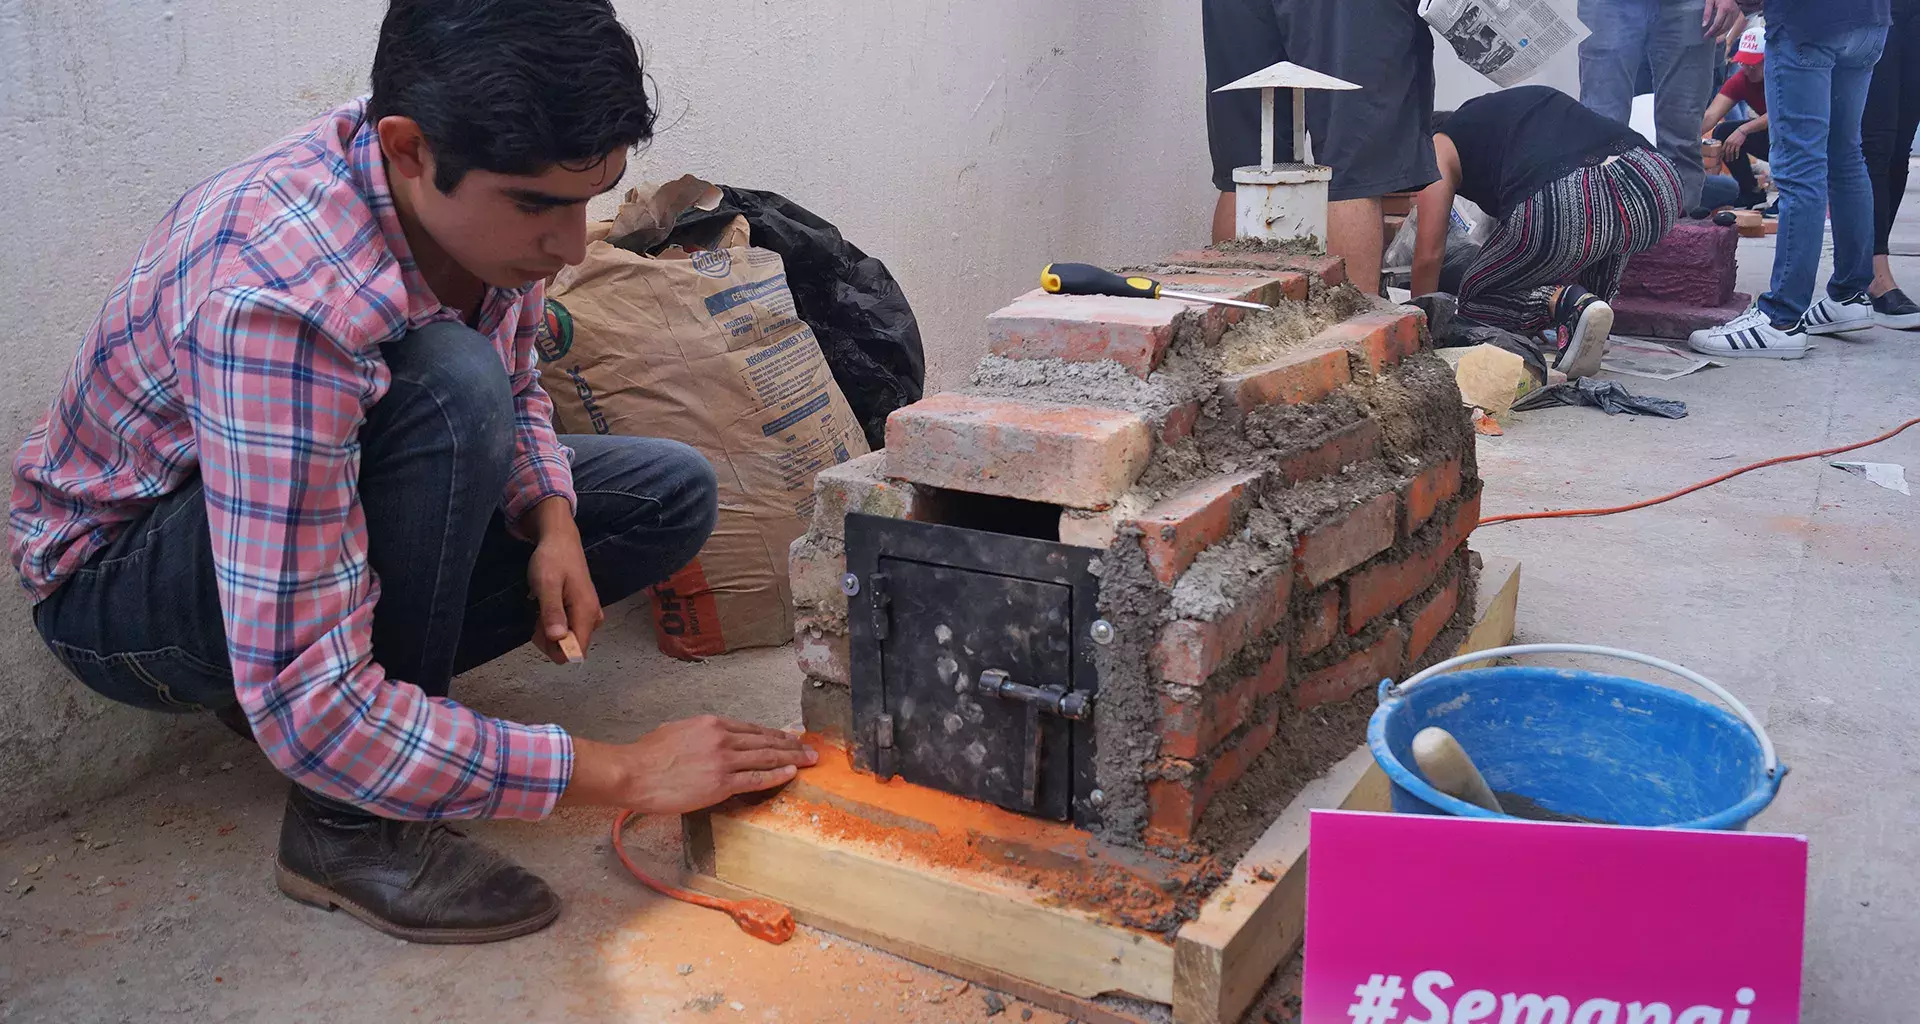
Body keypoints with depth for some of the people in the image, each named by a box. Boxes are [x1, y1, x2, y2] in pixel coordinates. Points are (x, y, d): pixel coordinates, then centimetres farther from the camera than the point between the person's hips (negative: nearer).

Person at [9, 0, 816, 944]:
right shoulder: (278, 302, -38)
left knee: (674, 494, -1)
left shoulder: (474, 187, -15)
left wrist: (553, 522, -15)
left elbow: (517, 390, 6)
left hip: (335, 496, 7)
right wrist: (621, 774, -34)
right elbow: (309, 713, -38)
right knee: (451, 389, -36)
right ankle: (350, 825, -20)